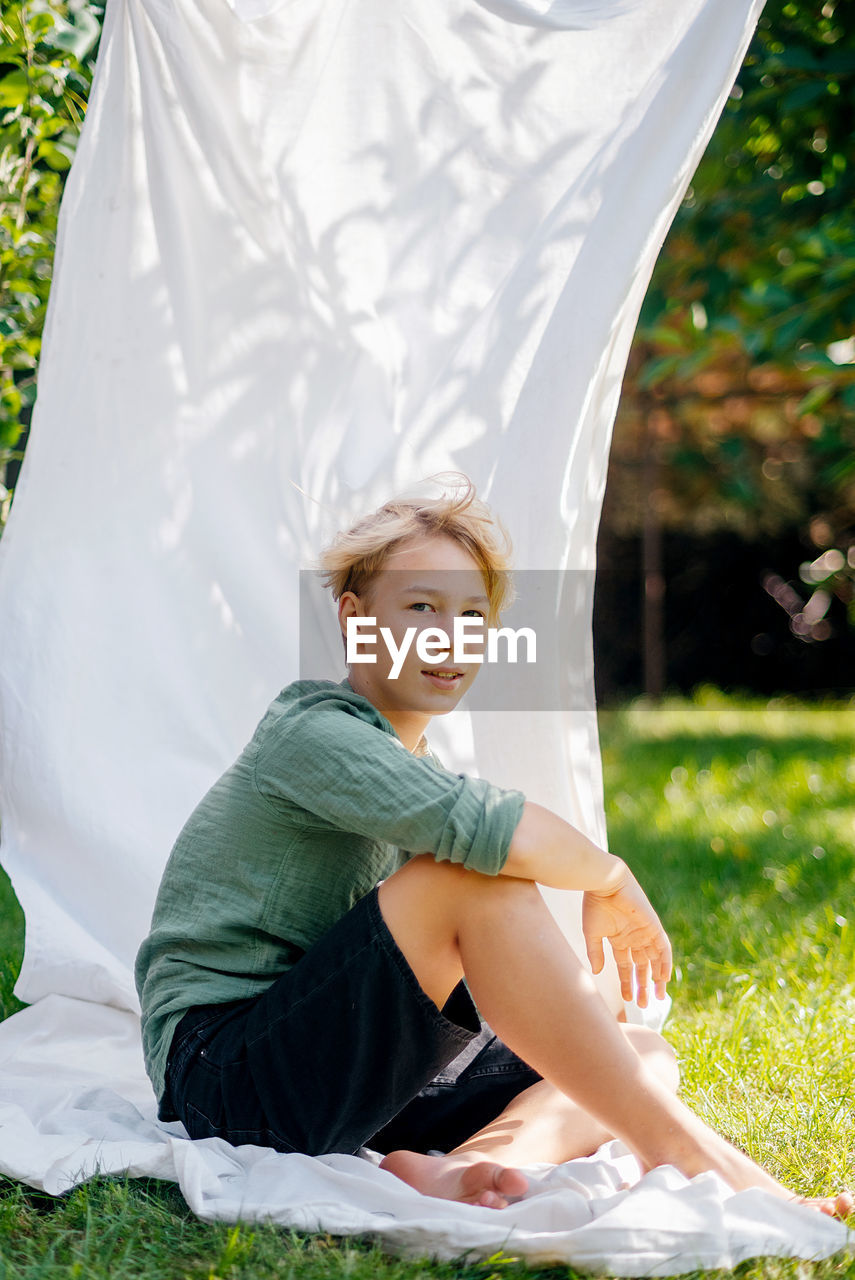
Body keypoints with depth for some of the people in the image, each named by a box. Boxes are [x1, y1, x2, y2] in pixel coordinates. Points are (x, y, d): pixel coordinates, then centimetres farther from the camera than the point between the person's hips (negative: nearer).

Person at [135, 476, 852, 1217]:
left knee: (645, 1054, 1)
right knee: (475, 872, -27)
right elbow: (499, 831, -29)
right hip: (225, 1068, -9)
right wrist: (610, 880, -10)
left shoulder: (412, 770, 17)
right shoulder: (312, 733, -13)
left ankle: (467, 1168, -29)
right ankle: (672, 1145, -21)